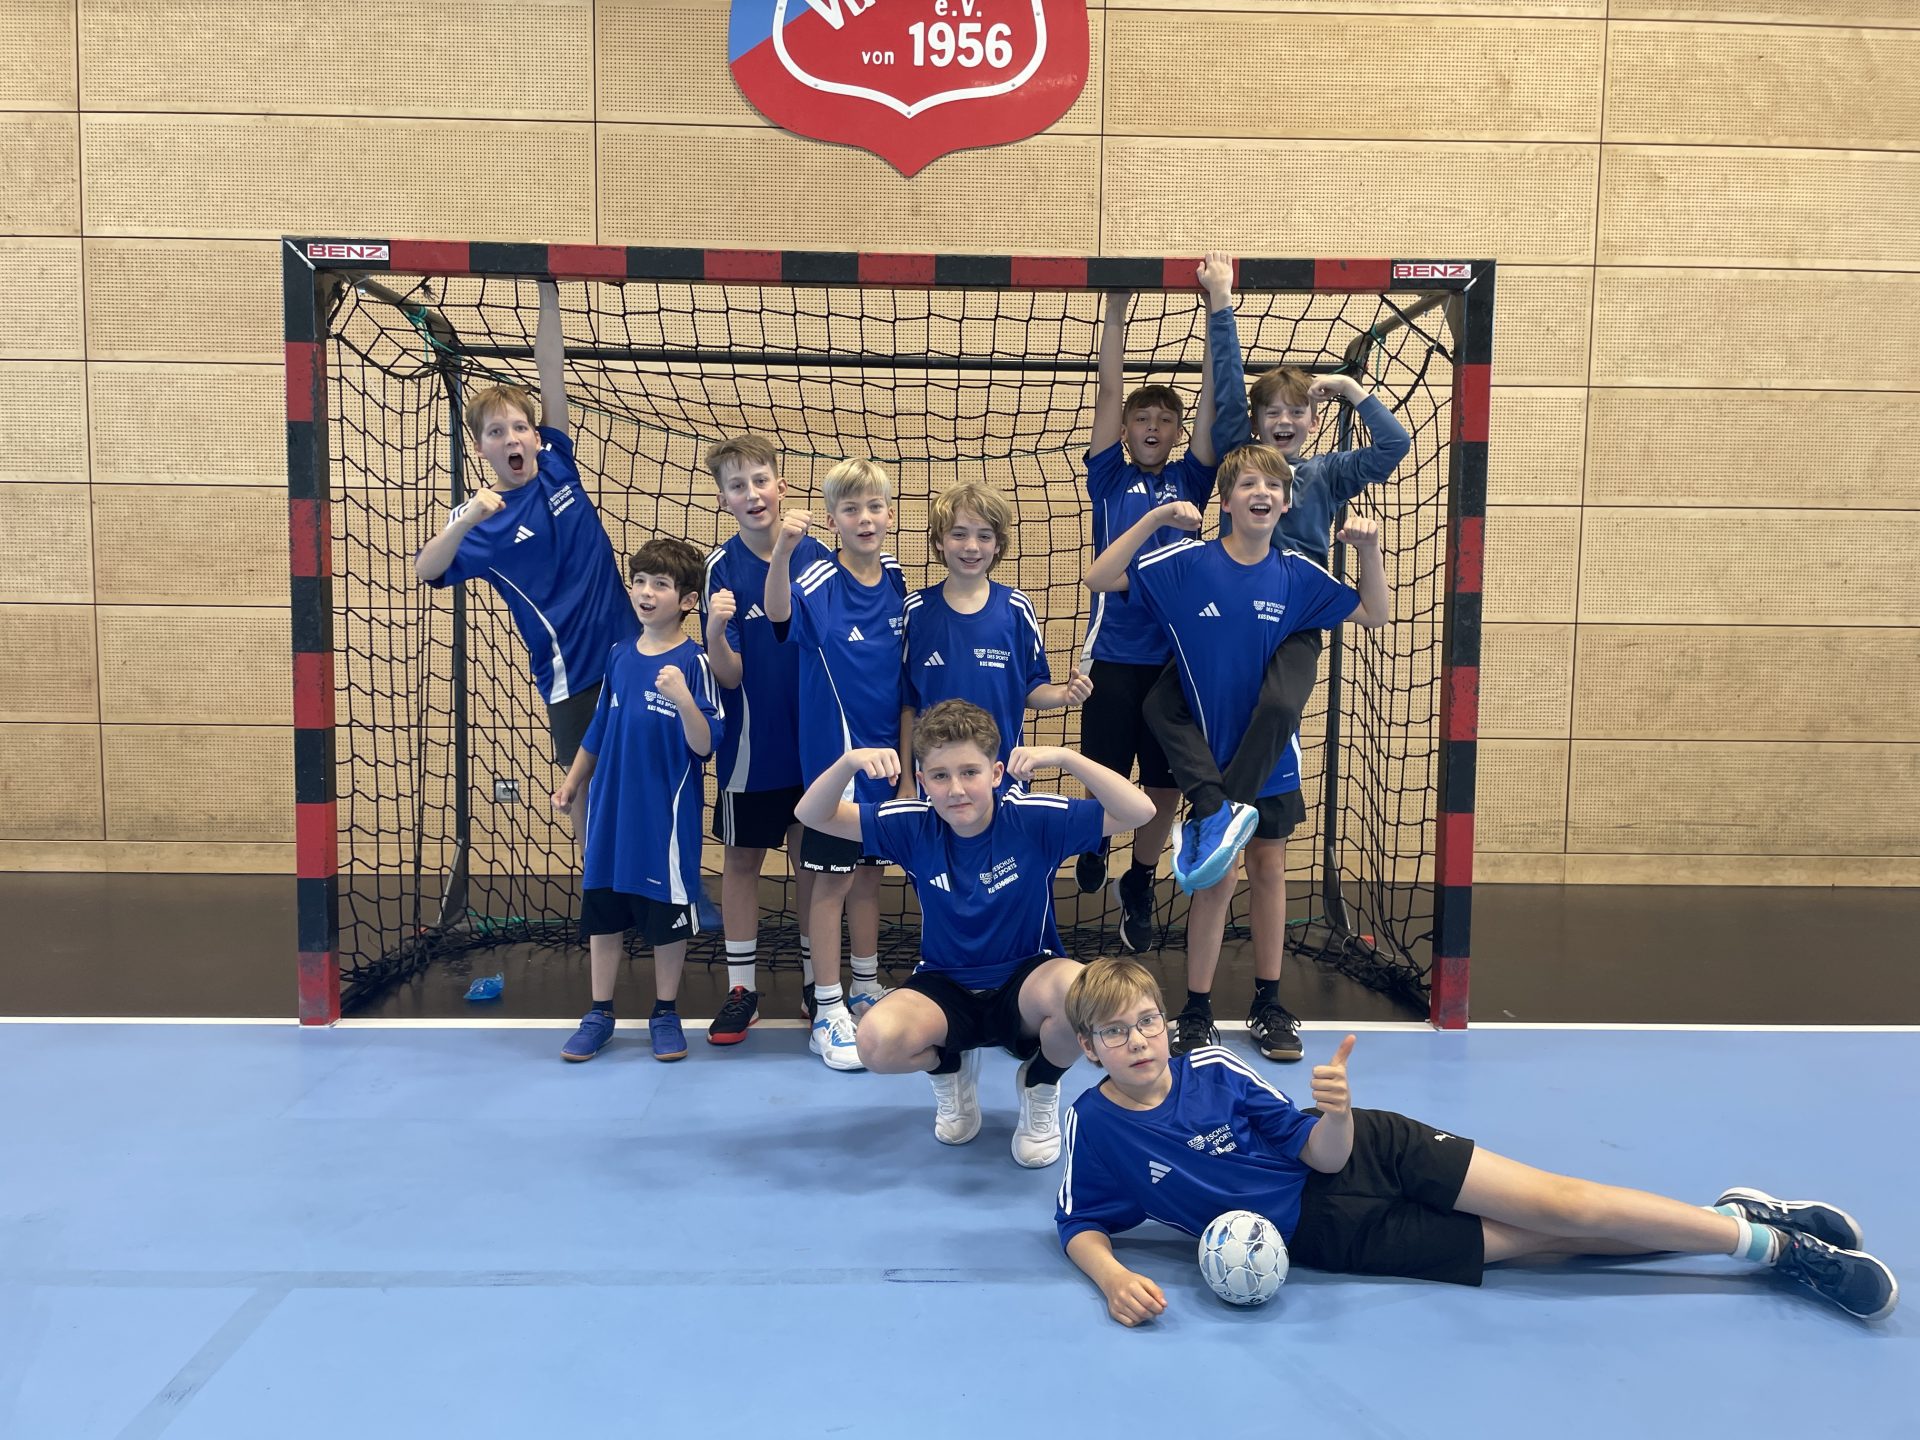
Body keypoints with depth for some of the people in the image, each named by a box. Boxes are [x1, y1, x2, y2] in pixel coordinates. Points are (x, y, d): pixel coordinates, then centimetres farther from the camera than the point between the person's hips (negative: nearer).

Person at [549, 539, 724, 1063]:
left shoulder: (693, 662, -12)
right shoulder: (619, 656, 5)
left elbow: (703, 745, -17)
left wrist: (683, 699, -33)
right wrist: (571, 782, 19)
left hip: (666, 818, -5)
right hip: (609, 813, 5)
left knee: (667, 919, 8)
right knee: (602, 913, 12)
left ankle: (665, 1014, 25)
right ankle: (600, 1014, 27)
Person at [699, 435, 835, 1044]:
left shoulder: (817, 555, -6)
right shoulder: (721, 568, -10)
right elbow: (729, 676, -14)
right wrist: (716, 633, -32)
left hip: (814, 738, 2)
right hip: (751, 747, -1)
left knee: (812, 858, 13)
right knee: (741, 861, 9)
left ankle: (815, 978, 29)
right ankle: (741, 988, 23)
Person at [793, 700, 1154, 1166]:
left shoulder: (1034, 819, -17)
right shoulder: (913, 827, -10)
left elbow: (1139, 812, -24)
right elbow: (813, 815, -11)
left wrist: (1066, 758, -38)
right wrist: (849, 762, -32)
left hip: (1024, 986, -1)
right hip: (944, 989, 2)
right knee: (878, 1042, -30)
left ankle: (1040, 1084, 1)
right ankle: (950, 1066, 11)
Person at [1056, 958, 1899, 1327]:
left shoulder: (1214, 1067, -14)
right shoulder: (1095, 1126, -14)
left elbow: (1326, 1153, -10)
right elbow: (1081, 1227, -4)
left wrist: (1336, 1115, -34)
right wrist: (1112, 1277, -26)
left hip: (1366, 1150, 1)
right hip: (1324, 1236, 0)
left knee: (1561, 1207, -9)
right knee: (1534, 1243, -4)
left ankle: (1759, 1229, 12)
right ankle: (1767, 1242, 10)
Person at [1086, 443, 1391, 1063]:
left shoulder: (1296, 574, -1)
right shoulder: (1188, 563, -9)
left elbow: (1376, 613, 9)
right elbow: (1099, 578, -15)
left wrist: (1369, 548, -7)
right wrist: (1156, 517, -23)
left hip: (1272, 756, 3)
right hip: (1212, 756, -3)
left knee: (1268, 870, 11)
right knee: (1216, 878, -1)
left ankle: (1269, 1005, 25)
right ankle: (1197, 1011, 14)